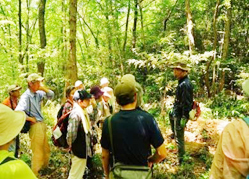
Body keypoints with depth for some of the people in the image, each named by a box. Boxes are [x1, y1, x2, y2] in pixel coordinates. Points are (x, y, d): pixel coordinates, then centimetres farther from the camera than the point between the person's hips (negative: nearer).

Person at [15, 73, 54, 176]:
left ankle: (44, 167, 45)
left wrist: (44, 88, -8)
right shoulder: (26, 96, -20)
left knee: (46, 150, 24)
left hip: (42, 125, 8)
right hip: (35, 126, -8)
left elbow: (51, 96, 9)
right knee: (38, 153, 5)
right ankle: (35, 174, 24)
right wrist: (30, 119, -17)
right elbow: (17, 112, -30)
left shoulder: (38, 93, 2)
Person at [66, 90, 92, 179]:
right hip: (79, 149, -9)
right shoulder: (76, 114, -25)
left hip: (83, 149, 9)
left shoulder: (83, 112, 4)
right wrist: (71, 144, -12)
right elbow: (71, 132, -30)